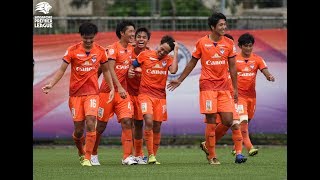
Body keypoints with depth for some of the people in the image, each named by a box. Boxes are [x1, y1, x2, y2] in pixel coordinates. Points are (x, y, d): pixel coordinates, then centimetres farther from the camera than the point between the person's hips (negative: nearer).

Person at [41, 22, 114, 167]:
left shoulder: (100, 51, 3)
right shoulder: (72, 50, -3)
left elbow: (106, 70, 17)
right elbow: (62, 70, -3)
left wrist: (112, 88, 9)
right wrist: (51, 85, -16)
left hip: (92, 92, 0)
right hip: (75, 94, 0)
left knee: (90, 123, -18)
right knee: (78, 129, 2)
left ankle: (87, 158, -14)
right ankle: (81, 153, 30)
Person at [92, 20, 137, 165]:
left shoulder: (131, 49, 10)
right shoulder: (113, 48, -11)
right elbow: (110, 70, -20)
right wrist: (119, 87, -29)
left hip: (123, 92, 5)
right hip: (107, 91, -5)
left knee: (127, 122, -10)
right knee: (101, 125, 3)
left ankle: (127, 156, -12)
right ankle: (93, 155, 21)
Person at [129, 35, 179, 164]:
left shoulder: (168, 60, 5)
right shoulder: (145, 55, 1)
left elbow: (173, 70, -15)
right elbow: (132, 67, 12)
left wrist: (175, 52, -11)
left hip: (160, 96, 3)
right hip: (145, 94, -3)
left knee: (157, 127, 5)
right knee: (149, 121, -20)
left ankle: (153, 156, 15)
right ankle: (150, 155, -16)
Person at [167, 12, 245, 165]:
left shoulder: (229, 43, 6)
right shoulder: (202, 43, -1)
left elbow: (232, 67, 11)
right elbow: (192, 63, 10)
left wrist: (235, 89, 10)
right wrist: (179, 80, 13)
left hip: (224, 86, 3)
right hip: (207, 85, -3)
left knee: (228, 121, -4)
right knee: (211, 122, -7)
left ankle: (209, 144, 19)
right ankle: (211, 156, 3)